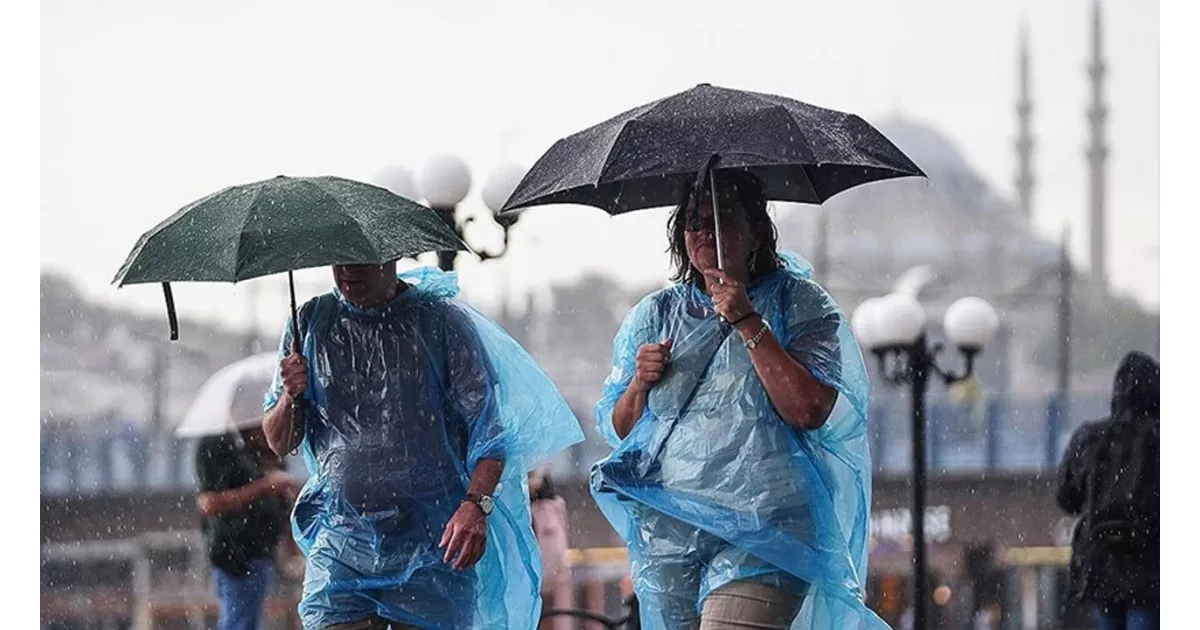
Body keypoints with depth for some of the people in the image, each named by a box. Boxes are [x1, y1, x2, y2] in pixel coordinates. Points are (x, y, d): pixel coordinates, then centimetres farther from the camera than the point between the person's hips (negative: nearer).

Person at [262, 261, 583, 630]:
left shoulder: (445, 321, 1)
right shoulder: (311, 323, 10)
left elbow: (489, 429, -3)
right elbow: (278, 444, 15)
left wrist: (476, 505, -21)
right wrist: (290, 398, -8)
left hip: (431, 550, -2)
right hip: (339, 547, 2)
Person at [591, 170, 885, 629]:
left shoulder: (797, 303, 3)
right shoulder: (655, 314, 15)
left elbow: (810, 411, -12)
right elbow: (616, 431, 16)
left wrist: (748, 323, -12)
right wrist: (639, 385, -5)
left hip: (761, 525, -5)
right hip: (665, 535, 5)